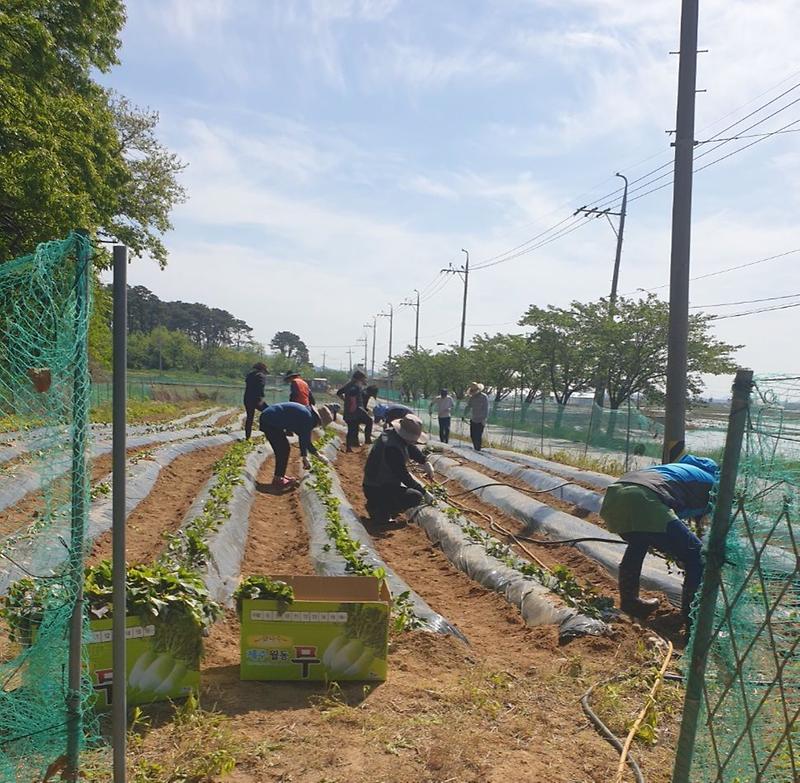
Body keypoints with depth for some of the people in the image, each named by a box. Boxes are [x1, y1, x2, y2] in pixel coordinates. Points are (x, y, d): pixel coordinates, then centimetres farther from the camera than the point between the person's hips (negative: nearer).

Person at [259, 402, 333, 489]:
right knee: (283, 449, -5)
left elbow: (303, 438, 18)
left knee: (282, 449, 15)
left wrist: (304, 457, 20)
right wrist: (318, 455, -3)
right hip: (269, 421, -10)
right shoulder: (308, 418, -18)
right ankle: (278, 480, 1)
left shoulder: (306, 413, 11)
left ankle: (280, 476, 23)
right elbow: (306, 440, -14)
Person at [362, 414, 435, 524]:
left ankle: (375, 505, 15)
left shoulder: (391, 433, 0)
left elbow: (411, 448, 18)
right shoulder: (392, 448, -30)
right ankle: (380, 511, -7)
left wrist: (425, 462, 9)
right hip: (376, 490, -10)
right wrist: (424, 492, -14)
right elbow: (403, 475, -24)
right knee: (416, 497, -15)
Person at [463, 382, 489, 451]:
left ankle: (478, 449, 5)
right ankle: (475, 448, 21)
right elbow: (468, 407, 7)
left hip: (480, 421, -6)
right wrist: (464, 415, -4)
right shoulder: (471, 397, 7)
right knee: (472, 435, 6)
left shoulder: (484, 397, -10)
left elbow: (486, 409, -14)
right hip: (473, 420, 6)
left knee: (478, 436, -6)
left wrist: (484, 419, -20)